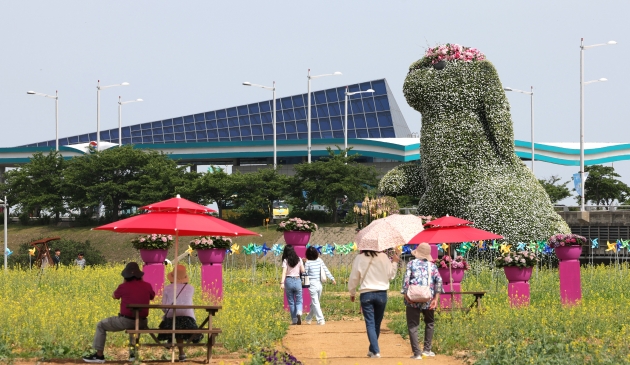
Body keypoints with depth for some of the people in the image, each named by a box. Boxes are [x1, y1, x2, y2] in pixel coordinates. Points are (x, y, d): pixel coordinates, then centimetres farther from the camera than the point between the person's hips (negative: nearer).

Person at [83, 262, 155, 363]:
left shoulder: (124, 287, -10)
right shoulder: (147, 286, 0)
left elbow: (114, 296, 11)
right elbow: (152, 297, 22)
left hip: (126, 321, -5)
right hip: (142, 323, 5)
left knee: (101, 326, 14)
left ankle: (99, 355, 11)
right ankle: (133, 353, 34)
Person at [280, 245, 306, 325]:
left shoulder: (285, 260, -3)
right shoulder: (299, 260, 3)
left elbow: (284, 272, -14)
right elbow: (303, 271, 3)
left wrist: (282, 282, -21)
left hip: (288, 281, -1)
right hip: (297, 280, 1)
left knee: (291, 302, 10)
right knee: (299, 301, 9)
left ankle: (294, 320, 12)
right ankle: (299, 313, -21)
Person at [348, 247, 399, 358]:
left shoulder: (359, 258, -5)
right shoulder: (383, 257, -3)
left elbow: (354, 277, 0)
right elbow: (390, 275, 4)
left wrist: (352, 292, 14)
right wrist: (395, 262, 17)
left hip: (366, 294, -2)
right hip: (381, 294, 2)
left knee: (370, 324, -1)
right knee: (377, 323, 15)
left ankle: (376, 351, -14)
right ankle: (372, 350, 27)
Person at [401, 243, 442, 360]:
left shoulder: (412, 263, 3)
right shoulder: (432, 265, 7)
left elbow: (406, 280, -8)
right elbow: (439, 281, -4)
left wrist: (406, 295, -6)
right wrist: (436, 299, -3)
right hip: (428, 300, 2)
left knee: (412, 326, 2)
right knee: (429, 323, 23)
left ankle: (417, 353, -7)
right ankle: (427, 349, 21)